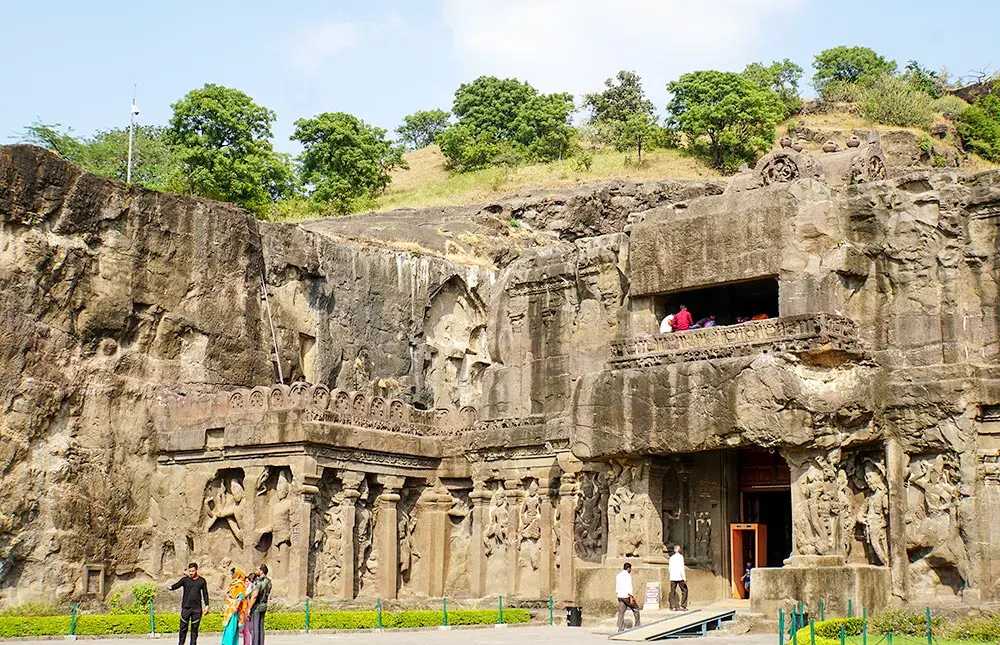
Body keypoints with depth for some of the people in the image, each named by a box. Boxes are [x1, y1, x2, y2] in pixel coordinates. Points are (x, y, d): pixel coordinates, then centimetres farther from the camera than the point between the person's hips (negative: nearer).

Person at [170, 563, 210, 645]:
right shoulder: (185, 579, 4)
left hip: (197, 608, 1)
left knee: (194, 628, 5)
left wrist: (206, 606, 6)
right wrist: (171, 587, -28)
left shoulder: (202, 581, 6)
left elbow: (205, 594, 10)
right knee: (183, 628, 0)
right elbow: (176, 585, -6)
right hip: (186, 607, -1)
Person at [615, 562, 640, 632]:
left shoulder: (618, 576, 13)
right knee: (636, 608, 11)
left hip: (620, 596, 7)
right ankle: (637, 625, 16)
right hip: (626, 596, -7)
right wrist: (631, 598, -18)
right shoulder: (627, 576, -11)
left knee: (621, 613, 4)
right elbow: (629, 587, -18)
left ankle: (620, 629, -2)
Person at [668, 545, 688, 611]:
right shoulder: (680, 557, -5)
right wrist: (684, 577, -11)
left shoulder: (671, 557, 12)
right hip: (679, 577, -5)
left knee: (673, 592, 5)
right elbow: (681, 567, -12)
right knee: (684, 590, 4)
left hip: (672, 577, 5)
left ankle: (673, 607, 0)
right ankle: (682, 606, -2)